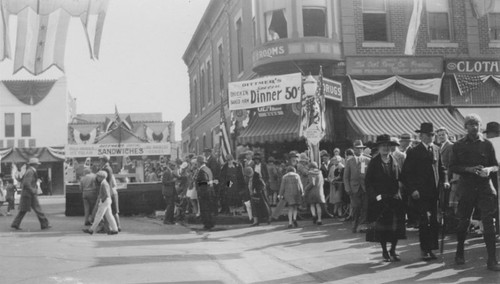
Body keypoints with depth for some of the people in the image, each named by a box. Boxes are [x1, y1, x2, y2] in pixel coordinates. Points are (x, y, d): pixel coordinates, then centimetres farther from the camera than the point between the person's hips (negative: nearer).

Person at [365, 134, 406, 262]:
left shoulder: (394, 160, 8)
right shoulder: (374, 162, -2)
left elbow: (400, 177, 10)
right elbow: (368, 181, -3)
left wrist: (398, 192, -4)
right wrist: (375, 195, -11)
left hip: (395, 198, 3)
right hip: (380, 199, -3)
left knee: (396, 225, 1)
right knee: (382, 226, 2)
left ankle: (393, 250, 16)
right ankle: (384, 252, 14)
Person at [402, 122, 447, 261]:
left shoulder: (436, 149, 13)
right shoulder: (413, 152, -4)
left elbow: (441, 167, 19)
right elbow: (406, 173, -5)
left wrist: (445, 181, 2)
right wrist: (412, 190, -13)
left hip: (434, 191, 5)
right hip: (420, 193, -5)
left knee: (434, 221, 5)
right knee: (425, 219, -10)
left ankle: (430, 249, 14)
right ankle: (424, 250, -1)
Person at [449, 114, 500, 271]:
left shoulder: (487, 144, 6)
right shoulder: (458, 145, 4)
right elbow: (452, 167, 3)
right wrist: (469, 169, -13)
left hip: (485, 187, 0)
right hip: (466, 187, 0)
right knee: (463, 221, 9)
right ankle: (459, 253, 30)